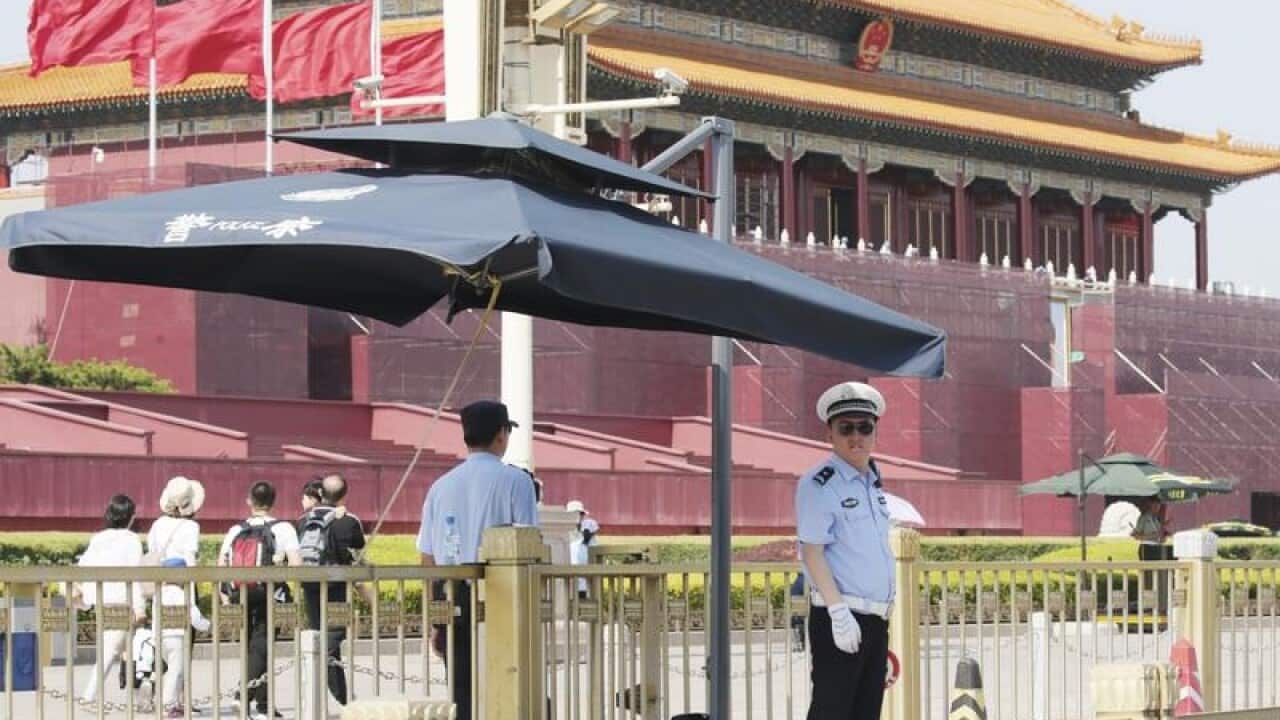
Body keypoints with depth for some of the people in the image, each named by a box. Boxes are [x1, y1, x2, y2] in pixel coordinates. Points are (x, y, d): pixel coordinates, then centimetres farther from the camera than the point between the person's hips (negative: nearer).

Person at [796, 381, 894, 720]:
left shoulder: (873, 484, 17)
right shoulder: (818, 484, -9)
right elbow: (812, 551, -15)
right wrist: (839, 612, -22)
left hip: (876, 618, 8)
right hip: (840, 617, -8)